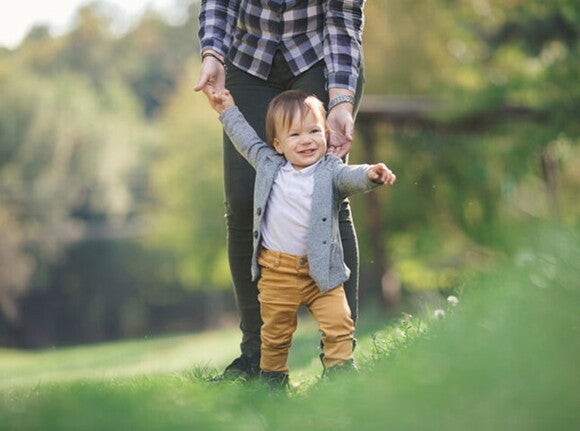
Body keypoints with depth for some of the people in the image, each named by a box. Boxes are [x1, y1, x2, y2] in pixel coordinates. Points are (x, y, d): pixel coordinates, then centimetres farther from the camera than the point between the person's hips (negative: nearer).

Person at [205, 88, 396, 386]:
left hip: (321, 271, -2)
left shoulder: (330, 171, -5)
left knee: (338, 327, -9)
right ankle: (272, 381, 29)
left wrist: (371, 174, -46)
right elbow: (247, 141, 21)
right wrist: (228, 112, 27)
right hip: (276, 272, 2)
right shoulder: (269, 164, 4)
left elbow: (350, 177, -25)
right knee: (275, 333, 13)